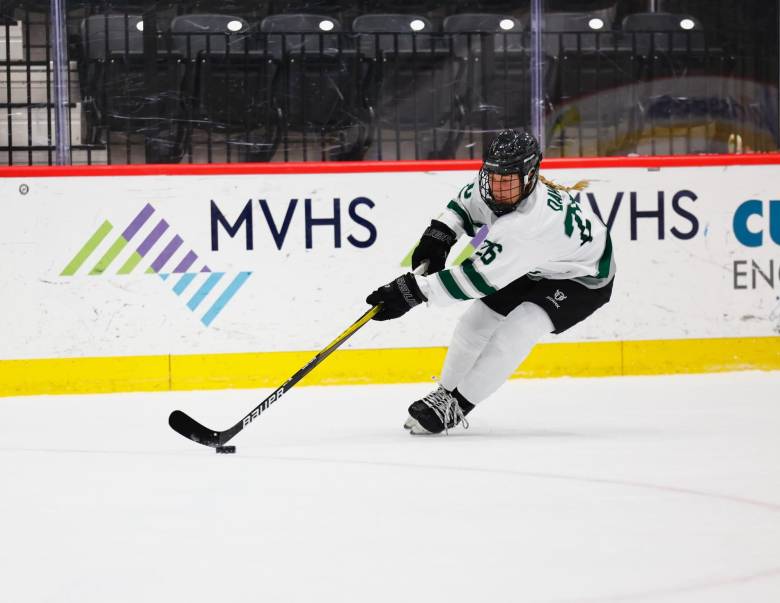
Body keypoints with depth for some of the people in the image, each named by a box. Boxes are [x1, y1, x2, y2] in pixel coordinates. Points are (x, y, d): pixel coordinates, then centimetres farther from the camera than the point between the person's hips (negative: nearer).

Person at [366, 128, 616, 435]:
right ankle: (444, 393, 25)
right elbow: (464, 202, 7)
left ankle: (454, 407, -15)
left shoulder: (529, 224, -44)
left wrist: (415, 290, -42)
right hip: (533, 268, 9)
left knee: (516, 329, -26)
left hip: (582, 279, -9)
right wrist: (440, 233, -11)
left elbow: (478, 278, -42)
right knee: (476, 320, 4)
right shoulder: (489, 186, -20)